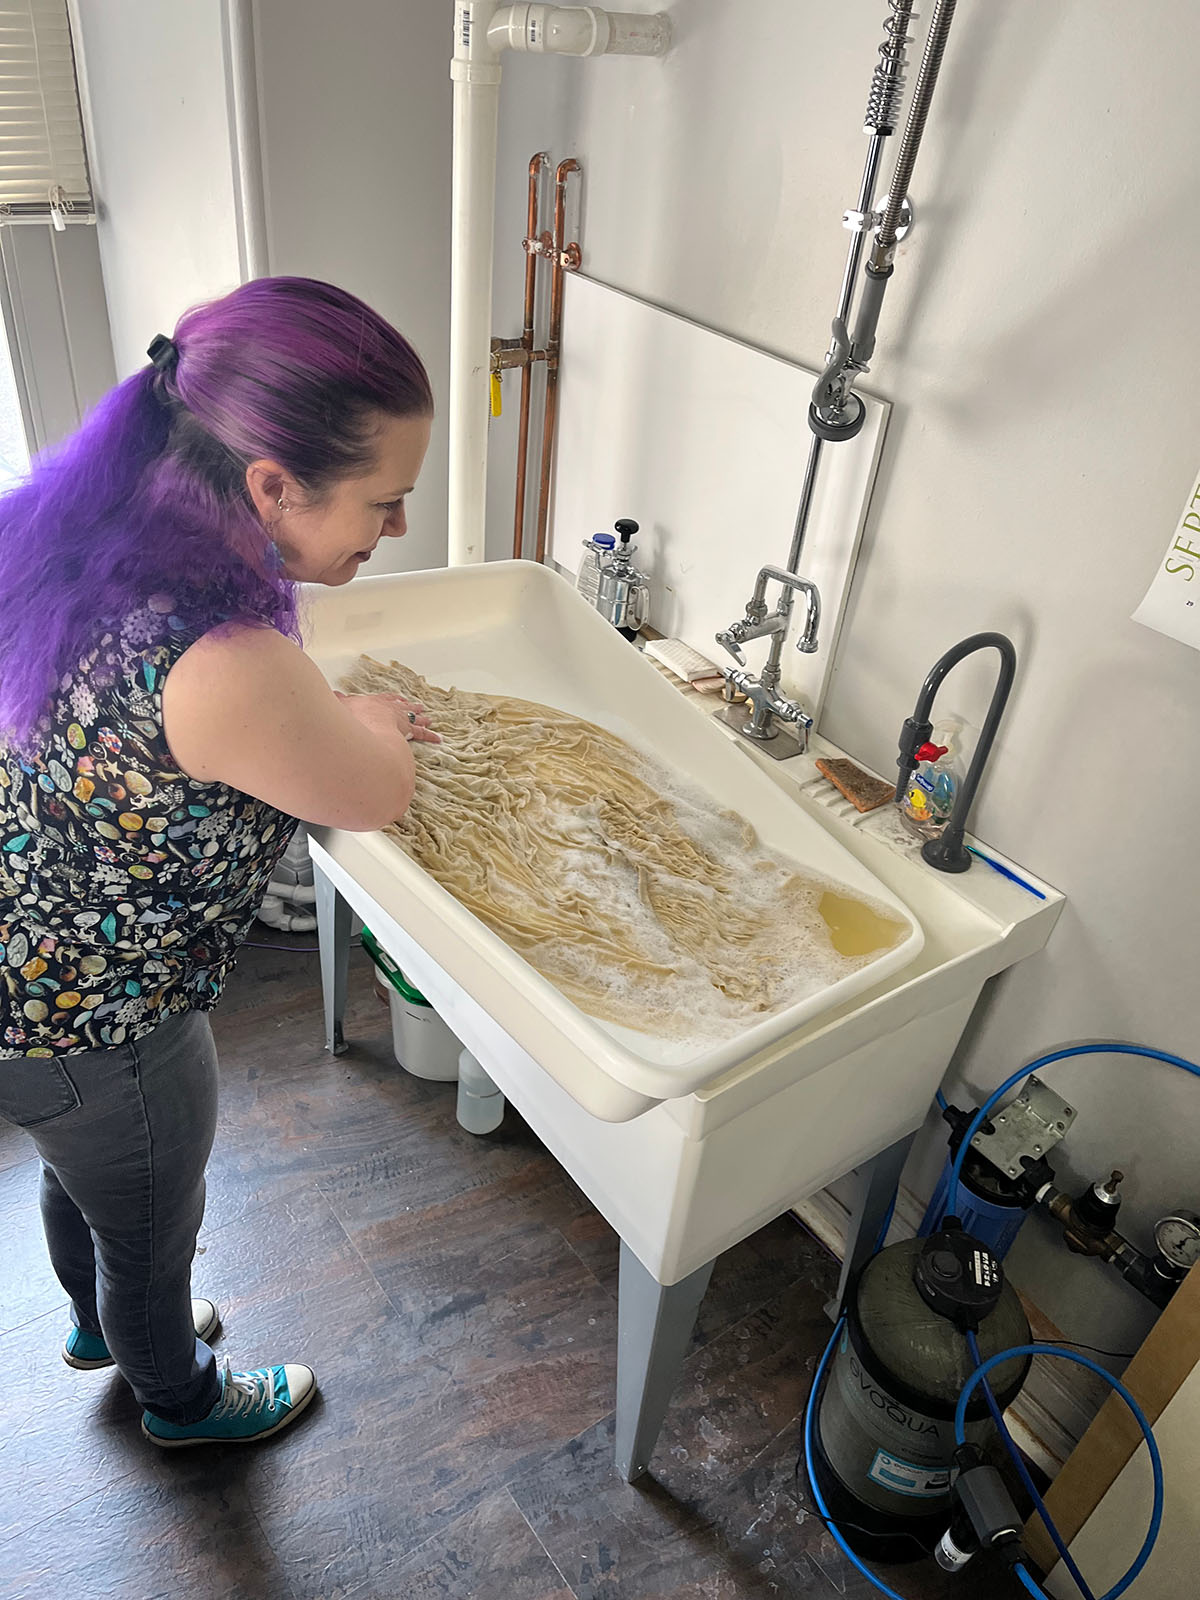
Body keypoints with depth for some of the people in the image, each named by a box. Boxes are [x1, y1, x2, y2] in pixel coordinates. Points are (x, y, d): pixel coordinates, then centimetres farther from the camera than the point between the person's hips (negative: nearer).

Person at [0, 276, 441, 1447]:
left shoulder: (97, 530, -12)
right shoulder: (226, 670, -40)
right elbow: (380, 795, -21)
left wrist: (332, 717, 0)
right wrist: (370, 721, 2)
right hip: (94, 1035, -8)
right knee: (152, 1237, 24)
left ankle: (99, 1325, 68)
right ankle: (179, 1401, 58)